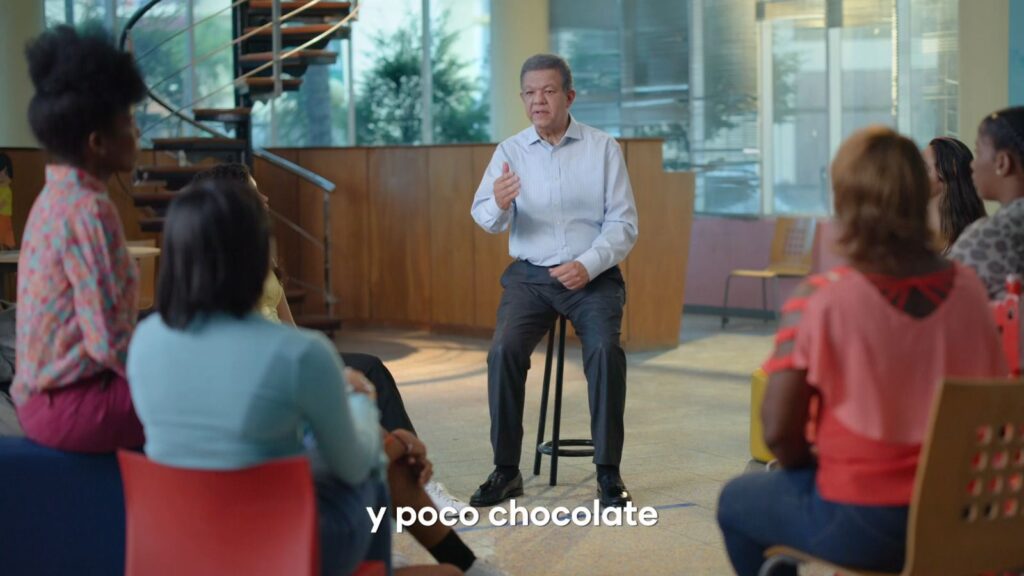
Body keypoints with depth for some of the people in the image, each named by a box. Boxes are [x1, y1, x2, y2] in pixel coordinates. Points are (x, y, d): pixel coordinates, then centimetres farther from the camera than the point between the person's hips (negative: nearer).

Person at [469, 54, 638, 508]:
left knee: (605, 348, -27)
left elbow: (623, 223, -1)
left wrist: (587, 266, -17)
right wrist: (499, 204, -33)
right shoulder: (510, 151, 3)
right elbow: (485, 217, -8)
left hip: (593, 275, -1)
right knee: (504, 350, -24)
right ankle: (506, 470, -13)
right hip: (529, 274, 1)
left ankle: (608, 473, -18)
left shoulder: (603, 148, 1)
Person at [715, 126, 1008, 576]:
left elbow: (779, 431, -14)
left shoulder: (818, 299, -17)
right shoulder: (969, 289, -5)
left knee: (737, 501, 24)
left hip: (860, 523, -5)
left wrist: (807, 467, 7)